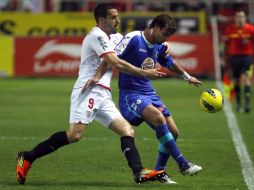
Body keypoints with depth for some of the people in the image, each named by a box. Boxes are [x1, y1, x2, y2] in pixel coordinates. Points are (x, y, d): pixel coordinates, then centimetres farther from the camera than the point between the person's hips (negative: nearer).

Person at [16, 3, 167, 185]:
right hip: (89, 91, -10)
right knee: (75, 134, -21)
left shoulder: (114, 37, 22)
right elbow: (116, 63, -14)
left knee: (127, 131, -3)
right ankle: (27, 158, -13)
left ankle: (139, 172, -14)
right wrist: (143, 73, -13)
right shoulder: (97, 35, -5)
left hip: (103, 96, 10)